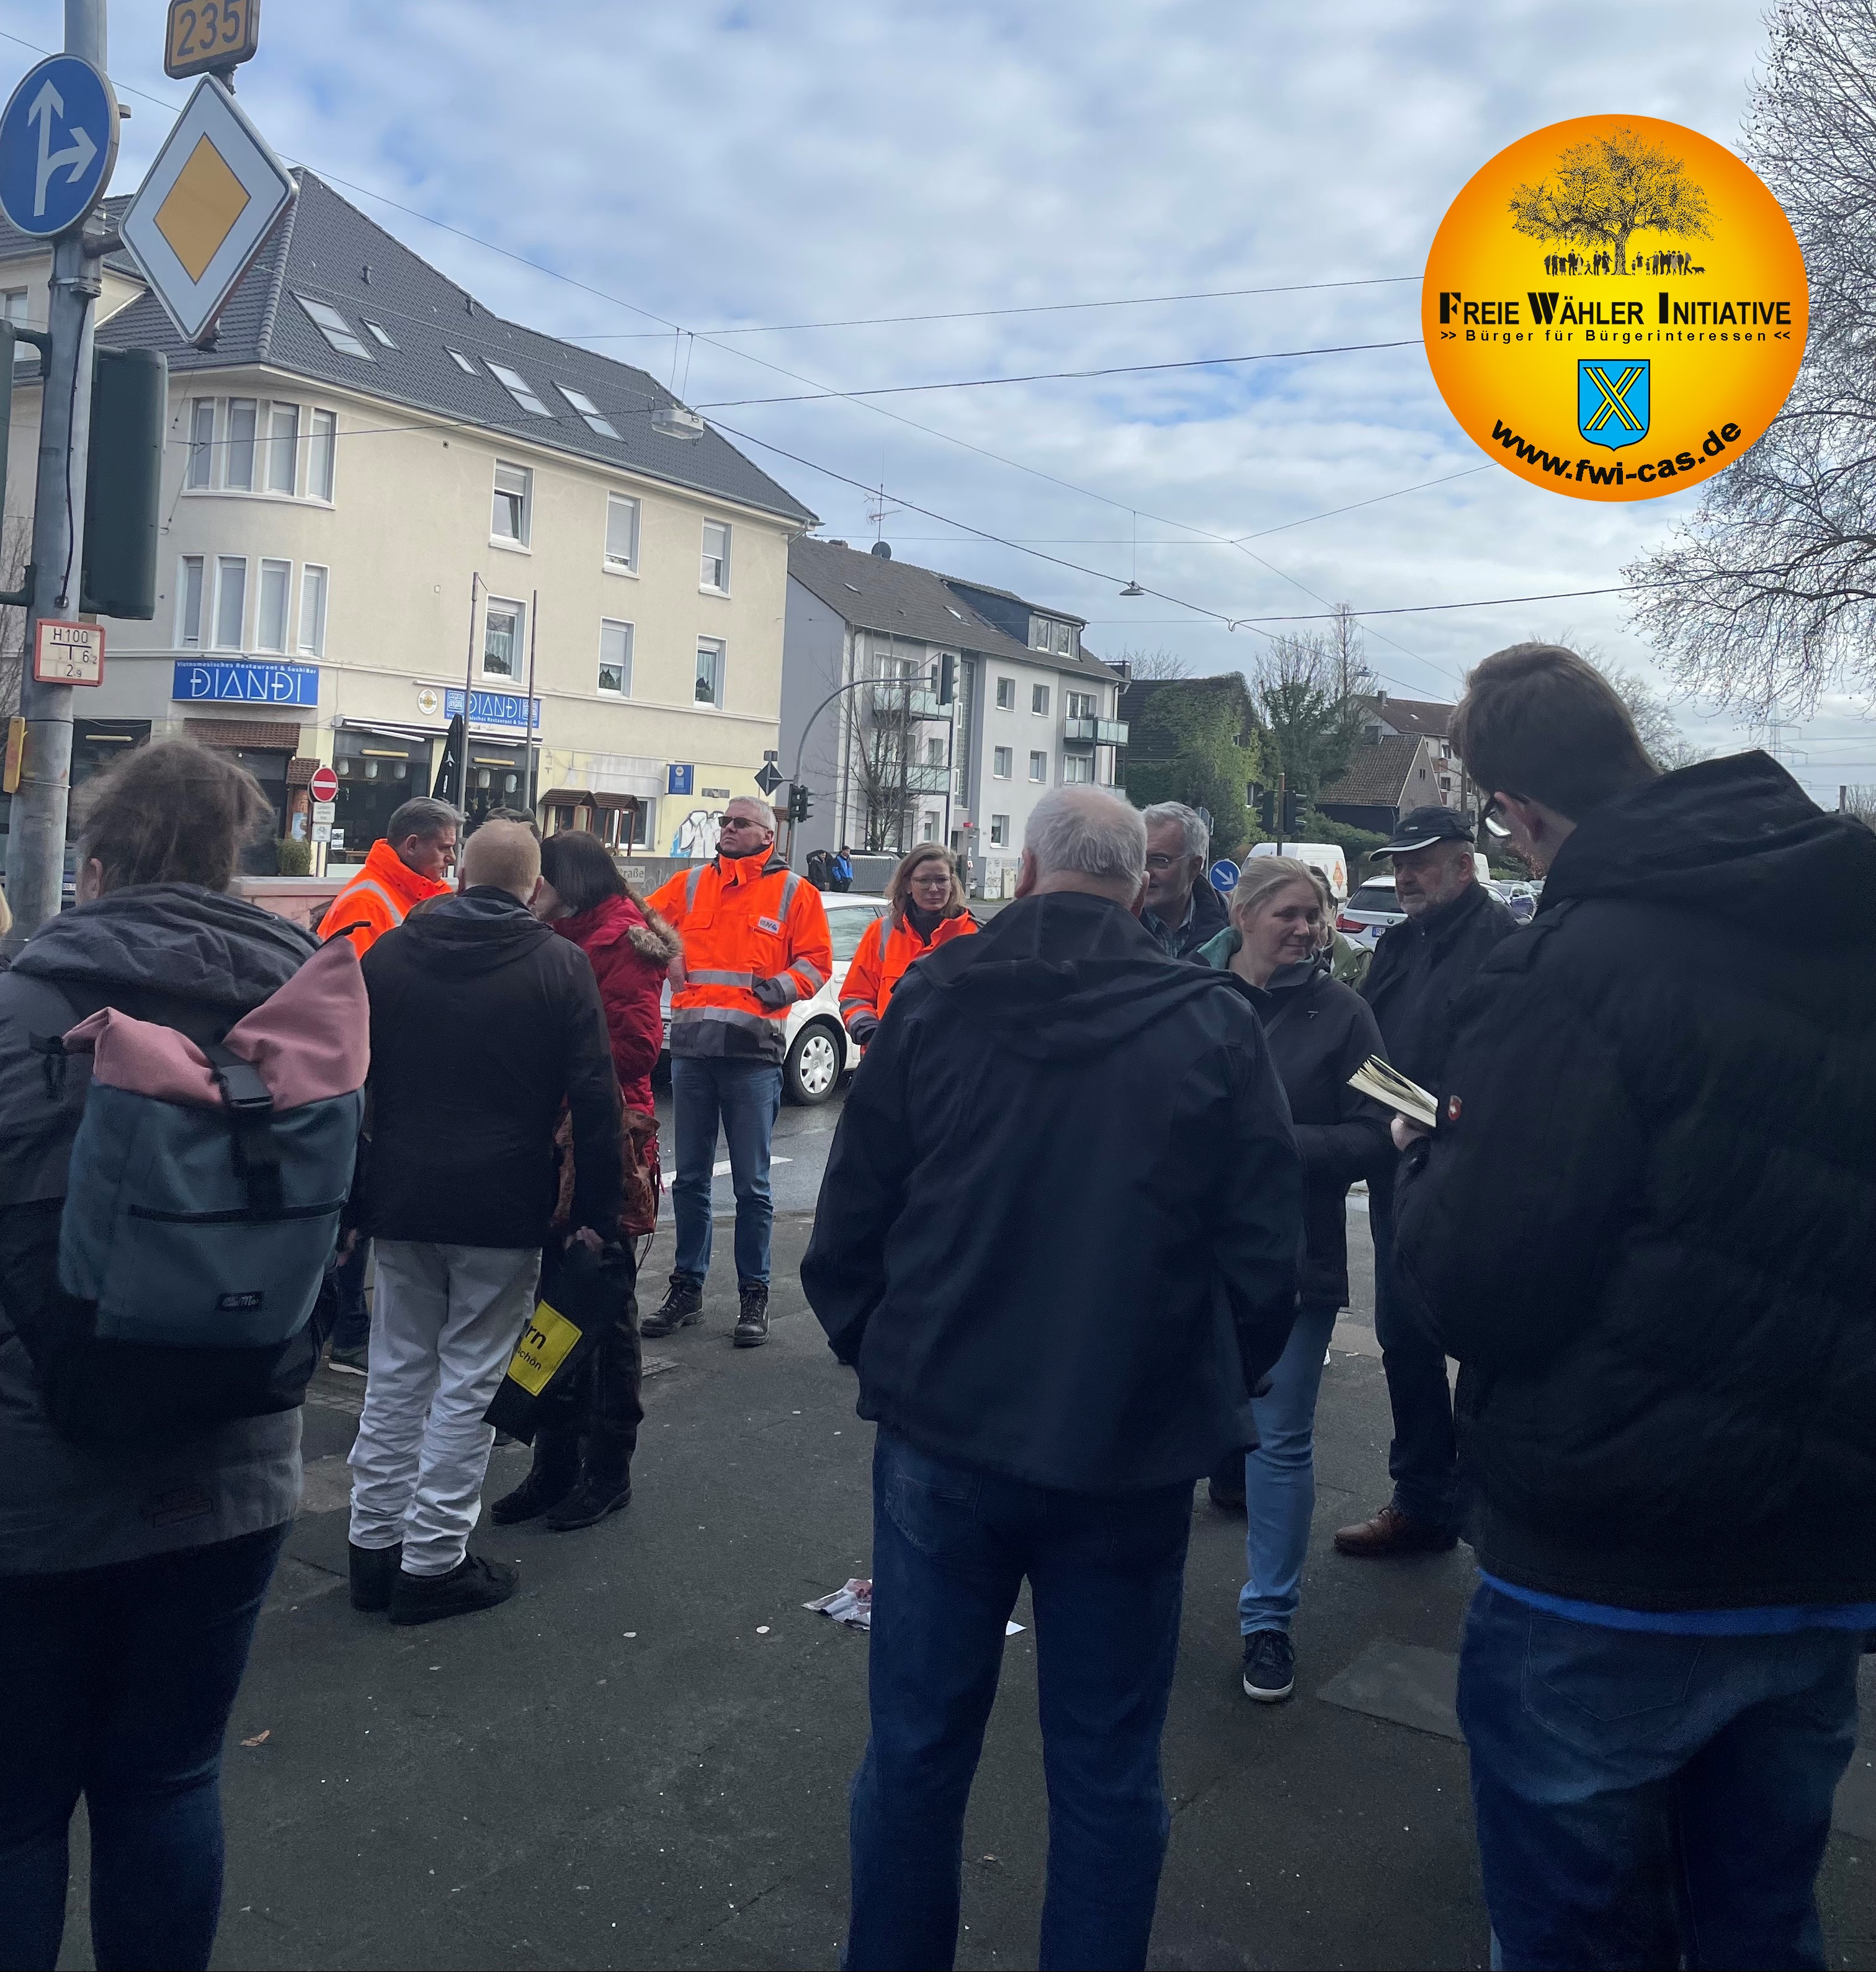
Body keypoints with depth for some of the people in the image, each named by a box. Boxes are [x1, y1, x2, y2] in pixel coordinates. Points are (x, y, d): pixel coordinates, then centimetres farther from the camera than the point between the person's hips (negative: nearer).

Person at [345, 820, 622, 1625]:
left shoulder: (389, 954, 5)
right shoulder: (560, 964, -6)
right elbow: (593, 1097, -8)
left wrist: (350, 1196, 16)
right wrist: (597, 1209, -2)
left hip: (402, 1201, 4)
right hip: (505, 1211, -4)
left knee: (397, 1373, 15)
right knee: (469, 1379, 4)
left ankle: (375, 1544, 22)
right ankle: (434, 1561, 9)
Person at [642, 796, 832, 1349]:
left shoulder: (794, 893, 3)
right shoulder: (690, 884, 12)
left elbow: (816, 961, 2)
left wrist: (781, 987, -15)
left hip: (753, 1053, -3)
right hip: (691, 1049, 4)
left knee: (751, 1184, 3)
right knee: (690, 1178, 11)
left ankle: (754, 1296, 14)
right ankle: (687, 1289, 22)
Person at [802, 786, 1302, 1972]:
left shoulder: (933, 1004, -4)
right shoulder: (1215, 1026, -5)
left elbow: (848, 1227, -1)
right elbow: (1265, 1256, -5)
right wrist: (1206, 1394, 11)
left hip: (943, 1437, 1)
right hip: (1133, 1454, 0)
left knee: (916, 1751, 17)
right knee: (1108, 1776, 15)